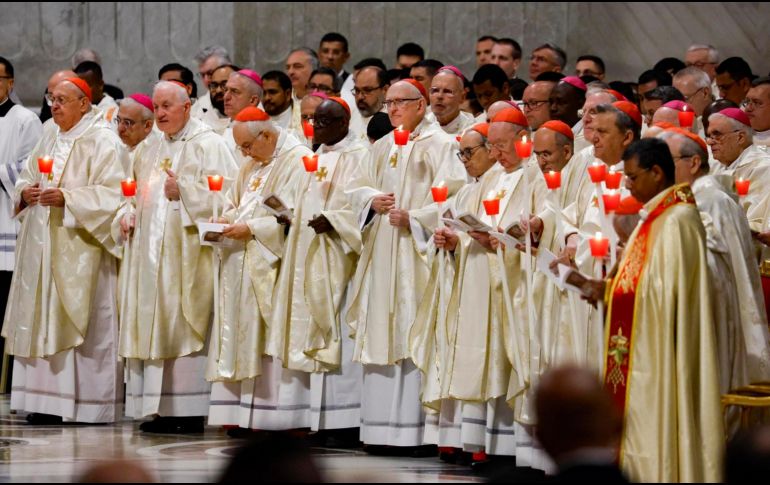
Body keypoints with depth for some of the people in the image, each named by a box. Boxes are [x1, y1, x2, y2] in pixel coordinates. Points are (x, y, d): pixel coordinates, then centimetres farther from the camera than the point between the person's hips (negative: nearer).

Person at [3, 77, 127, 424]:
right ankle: (49, 401, 6)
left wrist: (67, 198, -23)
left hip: (80, 249, -7)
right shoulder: (49, 137, 15)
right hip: (43, 246, 7)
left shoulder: (103, 142, -7)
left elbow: (112, 193, -15)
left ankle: (89, 404, -3)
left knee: (82, 324, -6)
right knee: (43, 322, 4)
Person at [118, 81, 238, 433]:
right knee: (153, 325, 3)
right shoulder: (149, 152, 20)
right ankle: (161, 410, 5)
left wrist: (183, 190, -14)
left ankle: (190, 412, -7)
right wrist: (127, 216, 6)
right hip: (151, 252, 7)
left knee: (184, 325, -9)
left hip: (187, 253, -7)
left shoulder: (208, 145, -2)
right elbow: (137, 194, 25)